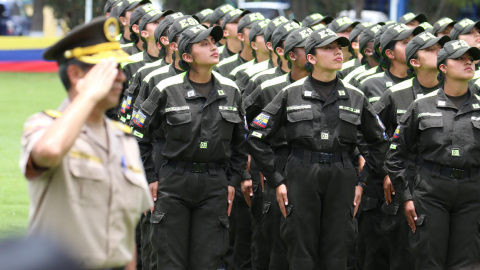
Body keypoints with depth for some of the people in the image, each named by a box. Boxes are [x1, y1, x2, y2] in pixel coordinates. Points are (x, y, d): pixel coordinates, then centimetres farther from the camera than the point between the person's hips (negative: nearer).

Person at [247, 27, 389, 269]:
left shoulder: (355, 98, 9)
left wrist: (362, 181, 12)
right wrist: (275, 181, 0)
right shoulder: (291, 94, 2)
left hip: (341, 179, 2)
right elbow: (256, 138, 3)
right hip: (302, 176, -2)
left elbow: (378, 142, 20)